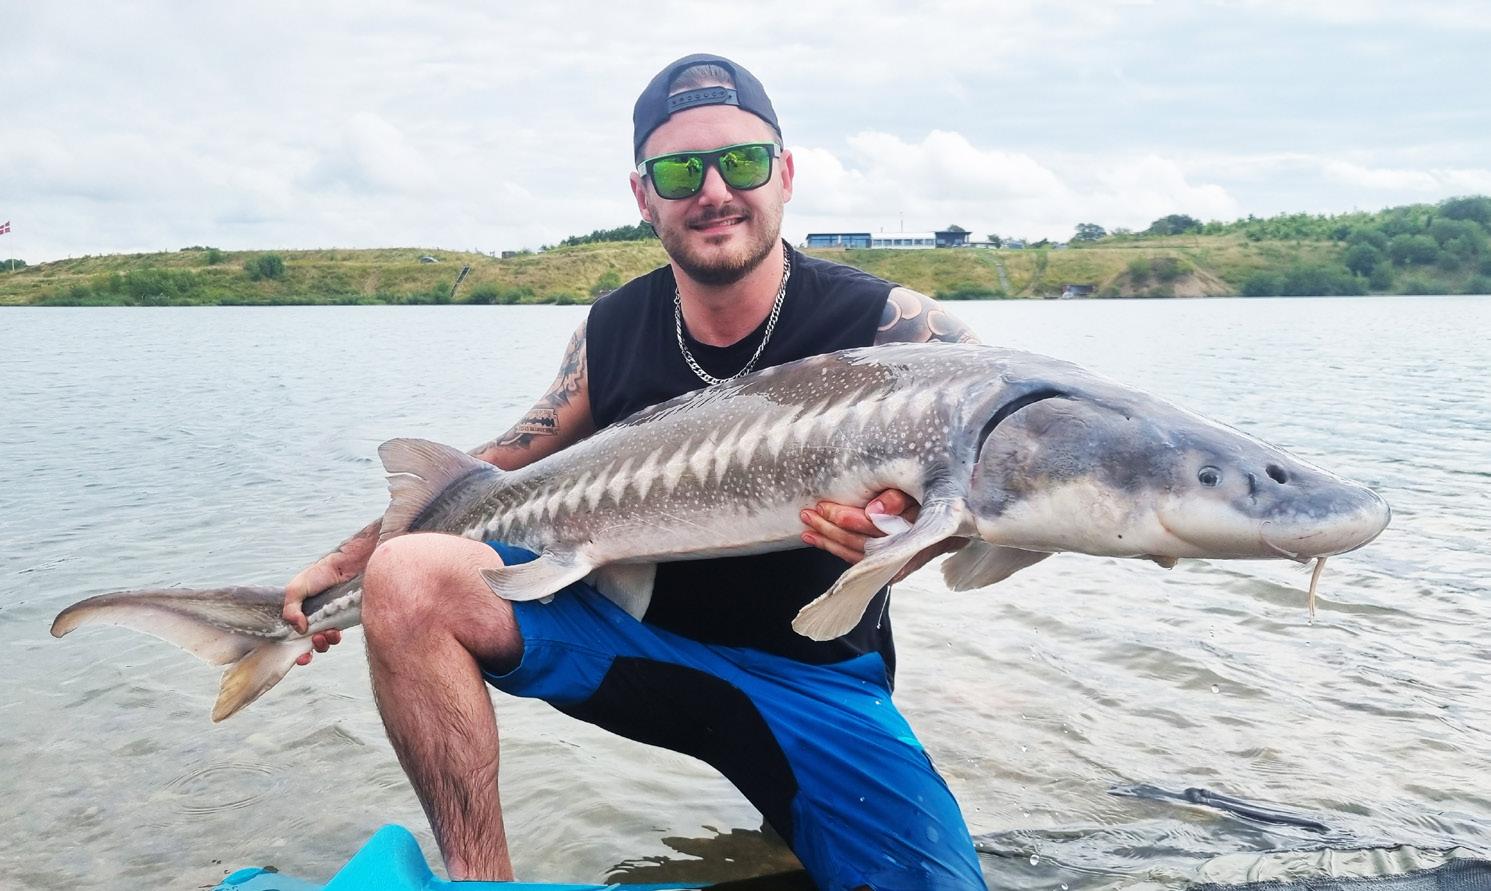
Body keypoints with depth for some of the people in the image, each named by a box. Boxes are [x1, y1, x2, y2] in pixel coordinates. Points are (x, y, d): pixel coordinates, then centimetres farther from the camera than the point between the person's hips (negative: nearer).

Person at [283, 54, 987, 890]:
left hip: (812, 676, -2)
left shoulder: (890, 327, -15)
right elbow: (504, 467, 10)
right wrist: (347, 561, 6)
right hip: (632, 625, 3)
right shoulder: (611, 332, -3)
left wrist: (928, 521, -42)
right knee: (411, 575, -19)